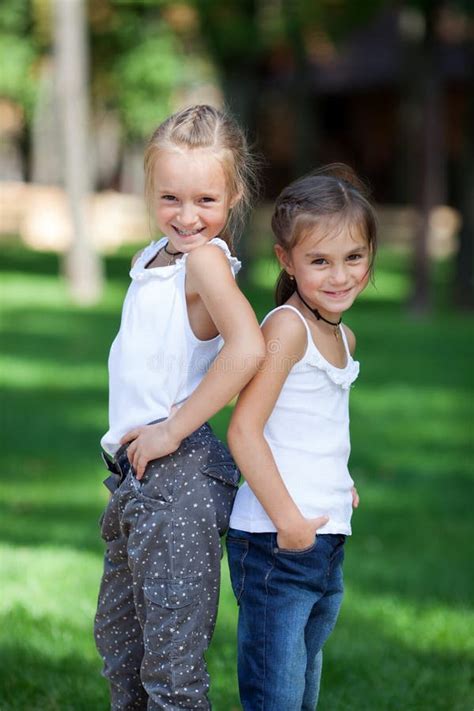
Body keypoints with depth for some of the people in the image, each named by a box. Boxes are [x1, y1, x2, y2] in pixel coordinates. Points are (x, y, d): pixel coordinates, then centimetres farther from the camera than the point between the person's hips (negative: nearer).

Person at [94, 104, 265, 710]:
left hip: (180, 476, -10)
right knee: (117, 639, 22)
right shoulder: (153, 258, 12)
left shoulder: (206, 258, -14)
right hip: (136, 476, 10)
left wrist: (172, 430, -23)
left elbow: (248, 348, -32)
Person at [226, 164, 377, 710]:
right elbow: (243, 429, -20)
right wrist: (287, 519, -21)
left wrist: (338, 484, 10)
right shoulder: (287, 326, -13)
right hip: (274, 543, -9)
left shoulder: (343, 337, 12)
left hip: (327, 543, 9)